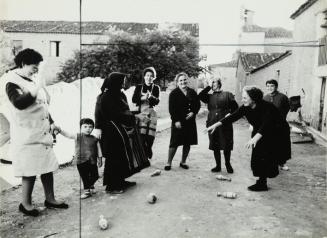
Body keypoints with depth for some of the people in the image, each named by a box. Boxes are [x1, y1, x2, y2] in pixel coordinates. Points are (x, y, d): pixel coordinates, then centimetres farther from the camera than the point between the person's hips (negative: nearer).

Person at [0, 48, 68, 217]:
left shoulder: (31, 81, 15)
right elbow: (19, 103, -28)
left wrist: (51, 122, 16)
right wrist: (35, 90, -23)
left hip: (43, 133, 8)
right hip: (26, 136, -8)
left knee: (48, 167, 12)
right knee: (30, 171, -1)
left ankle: (50, 199, 26)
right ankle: (25, 204, 19)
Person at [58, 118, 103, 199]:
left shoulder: (95, 139, 2)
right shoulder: (77, 136, -1)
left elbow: (99, 150, 8)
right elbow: (67, 134, -11)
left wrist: (100, 159, 9)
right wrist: (60, 130, -26)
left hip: (92, 161, 2)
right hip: (81, 162, -2)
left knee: (95, 176, 9)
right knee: (84, 177, 4)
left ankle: (91, 185, 39)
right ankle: (86, 190, 22)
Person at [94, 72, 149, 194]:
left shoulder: (120, 95, 10)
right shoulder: (105, 97, -15)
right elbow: (99, 113, -20)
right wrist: (98, 128, -28)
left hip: (123, 130, 9)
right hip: (112, 132, -9)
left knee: (123, 157, 16)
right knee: (114, 158, -2)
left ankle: (121, 181, 30)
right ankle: (111, 186, 10)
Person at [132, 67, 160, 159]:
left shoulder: (156, 88, 7)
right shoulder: (139, 87, 10)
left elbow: (157, 101, -4)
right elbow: (133, 99, 2)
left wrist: (151, 97, -23)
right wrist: (142, 98, -14)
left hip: (151, 113, 0)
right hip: (141, 112, 0)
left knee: (150, 135, -4)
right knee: (141, 134, -10)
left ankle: (148, 153, 17)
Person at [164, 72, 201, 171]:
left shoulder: (192, 93, 10)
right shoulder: (174, 93, -3)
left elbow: (197, 105, 11)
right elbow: (171, 108, -8)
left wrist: (193, 112, -8)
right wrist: (176, 121, -15)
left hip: (190, 121, 5)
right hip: (178, 122, -5)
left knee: (188, 143, 9)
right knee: (174, 143, -4)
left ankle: (183, 162, 24)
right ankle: (169, 163, 8)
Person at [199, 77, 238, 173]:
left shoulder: (227, 94, 6)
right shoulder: (209, 96, 14)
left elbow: (235, 107, 4)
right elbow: (200, 96, -6)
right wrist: (209, 86, -1)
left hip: (225, 124, -3)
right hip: (212, 124, 3)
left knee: (226, 146, 2)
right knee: (215, 146, 9)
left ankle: (228, 164, 24)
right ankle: (218, 165, 23)